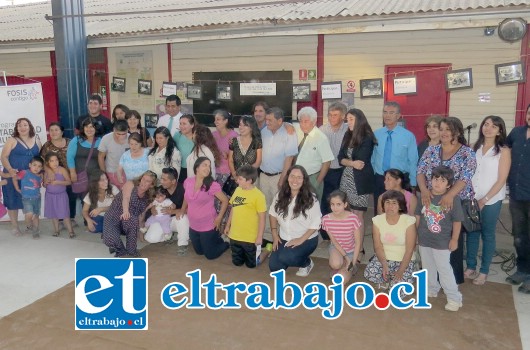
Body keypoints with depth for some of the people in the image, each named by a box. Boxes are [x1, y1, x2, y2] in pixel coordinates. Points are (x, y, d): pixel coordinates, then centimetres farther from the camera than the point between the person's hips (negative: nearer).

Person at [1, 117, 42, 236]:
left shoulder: (36, 141, 9)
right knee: (13, 200, 3)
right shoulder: (12, 140, -2)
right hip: (13, 176, -3)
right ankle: (15, 226, 14)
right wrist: (10, 170, -23)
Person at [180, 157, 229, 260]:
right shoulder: (188, 182, -6)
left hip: (208, 226, -5)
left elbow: (225, 201, -11)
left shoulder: (212, 185, -19)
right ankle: (214, 239, 46)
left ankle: (226, 242, 32)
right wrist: (182, 211, 19)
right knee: (199, 251, 22)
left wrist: (219, 218, -14)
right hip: (193, 226, 5)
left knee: (210, 255, 7)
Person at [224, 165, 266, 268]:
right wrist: (228, 226, 17)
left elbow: (262, 218, -14)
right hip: (234, 235, 6)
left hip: (250, 238, -6)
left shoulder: (258, 195, -18)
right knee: (237, 262, 17)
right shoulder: (237, 190, 1)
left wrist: (259, 237, -14)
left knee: (251, 264, 10)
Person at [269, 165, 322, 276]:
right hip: (283, 238, 5)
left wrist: (301, 239, -18)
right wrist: (274, 235, -1)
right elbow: (272, 214, 8)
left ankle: (307, 263, 2)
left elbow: (316, 224, -13)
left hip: (306, 239, -5)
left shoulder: (311, 199, -16)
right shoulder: (280, 195, -3)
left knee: (285, 258, -29)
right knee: (274, 267, -6)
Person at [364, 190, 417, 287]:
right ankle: (388, 279, 7)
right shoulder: (377, 220, -7)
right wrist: (384, 265, -22)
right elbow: (378, 247, -6)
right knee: (369, 273, -26)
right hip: (383, 258, 3)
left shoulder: (408, 221, -16)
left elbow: (409, 250, -15)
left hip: (404, 260, -2)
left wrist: (400, 271, -23)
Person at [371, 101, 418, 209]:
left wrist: (412, 185, -3)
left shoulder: (408, 136, -6)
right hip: (379, 180, 3)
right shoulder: (375, 134, 2)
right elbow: (372, 159, 8)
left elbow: (413, 162, -3)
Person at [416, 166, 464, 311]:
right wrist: (415, 233, 9)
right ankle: (431, 289, 39)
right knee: (428, 268, 19)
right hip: (424, 240, 5)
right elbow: (418, 215, 7)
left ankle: (454, 298, 12)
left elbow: (457, 221, -8)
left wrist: (454, 240, -6)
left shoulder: (453, 199, -14)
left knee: (444, 270, -1)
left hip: (442, 242, -4)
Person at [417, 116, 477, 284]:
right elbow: (420, 171, -4)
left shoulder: (467, 153, -5)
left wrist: (449, 195, -34)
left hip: (457, 203, -3)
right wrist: (424, 190, -24)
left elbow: (465, 178, -17)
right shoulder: (431, 150, 5)